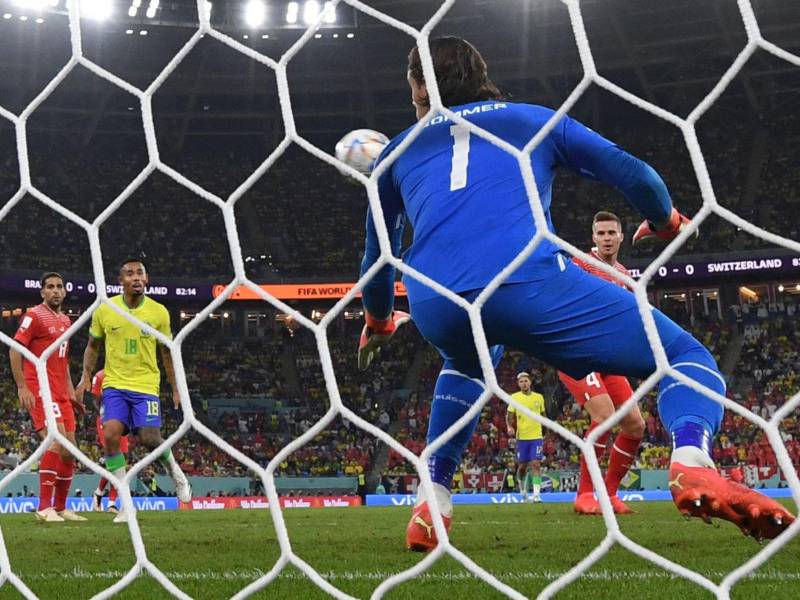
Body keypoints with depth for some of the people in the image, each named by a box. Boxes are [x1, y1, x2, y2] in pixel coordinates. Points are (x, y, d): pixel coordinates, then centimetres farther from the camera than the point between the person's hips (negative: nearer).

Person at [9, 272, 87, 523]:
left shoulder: (65, 320, 18)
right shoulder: (34, 315, -5)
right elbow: (14, 350, -10)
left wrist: (71, 392, 20)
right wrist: (22, 387, -17)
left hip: (61, 393, 8)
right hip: (39, 390, -8)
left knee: (69, 450, 6)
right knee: (57, 442, -21)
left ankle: (60, 507, 15)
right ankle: (44, 507, -18)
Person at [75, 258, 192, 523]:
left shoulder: (159, 312, -1)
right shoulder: (105, 310, -2)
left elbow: (167, 353, 10)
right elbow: (93, 346, 13)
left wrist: (176, 389, 9)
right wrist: (86, 377, 2)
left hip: (146, 385, -1)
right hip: (114, 384, 1)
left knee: (149, 438, -11)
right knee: (110, 435, -16)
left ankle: (175, 471, 24)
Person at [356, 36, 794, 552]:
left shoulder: (398, 150, 30)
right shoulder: (534, 118, 26)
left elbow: (378, 255, 39)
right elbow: (630, 171, 19)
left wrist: (379, 322, 59)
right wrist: (666, 222, 40)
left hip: (432, 306, 3)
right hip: (528, 282, -3)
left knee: (468, 359, 40)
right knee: (689, 356, 10)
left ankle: (432, 505, 26)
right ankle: (692, 461, -23)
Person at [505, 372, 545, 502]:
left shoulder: (539, 397, 6)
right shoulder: (514, 397, 0)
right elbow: (509, 415, 2)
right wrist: (509, 427, -16)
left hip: (537, 437, 0)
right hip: (521, 437, 0)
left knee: (536, 464, -11)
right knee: (522, 466, 6)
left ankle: (536, 494, -14)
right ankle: (523, 488, 32)